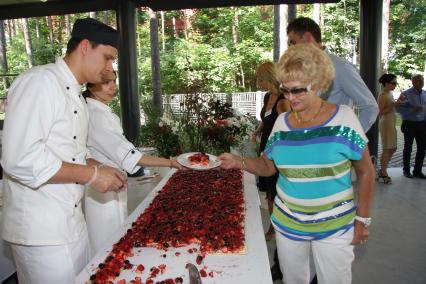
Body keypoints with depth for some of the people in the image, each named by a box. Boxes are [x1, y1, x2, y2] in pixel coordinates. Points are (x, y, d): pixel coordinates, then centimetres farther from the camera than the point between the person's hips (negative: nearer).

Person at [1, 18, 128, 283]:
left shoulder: (76, 95, 12)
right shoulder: (40, 81, -17)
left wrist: (102, 171, 4)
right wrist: (91, 174, -21)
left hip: (72, 220, 9)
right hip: (40, 229, -9)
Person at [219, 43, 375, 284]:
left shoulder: (343, 117, -12)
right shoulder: (282, 122, -2)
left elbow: (366, 172, -5)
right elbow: (268, 166, 5)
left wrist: (363, 219, -5)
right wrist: (239, 162, -12)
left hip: (334, 226, -3)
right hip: (287, 223, 4)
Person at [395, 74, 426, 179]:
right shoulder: (406, 94, -7)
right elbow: (398, 108, -12)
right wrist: (412, 110, -21)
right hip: (409, 124, -5)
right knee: (408, 148, 6)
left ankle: (417, 171, 20)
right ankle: (406, 170, 18)